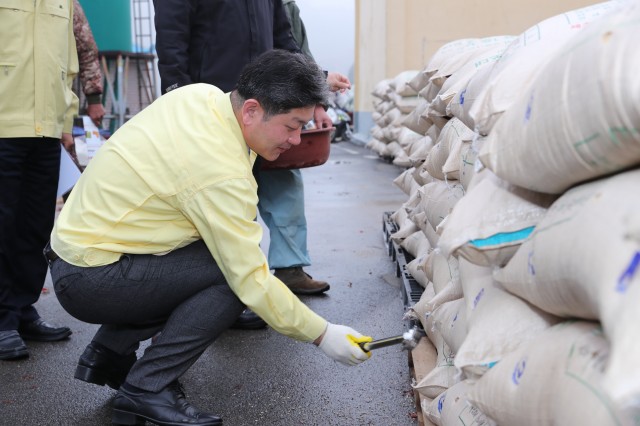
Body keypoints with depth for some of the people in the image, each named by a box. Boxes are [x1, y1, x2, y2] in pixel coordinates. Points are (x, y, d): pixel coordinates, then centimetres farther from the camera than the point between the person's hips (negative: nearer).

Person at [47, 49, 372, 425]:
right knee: (233, 275, -18)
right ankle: (148, 389, -7)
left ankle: (110, 353, 16)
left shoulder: (201, 94, -2)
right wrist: (322, 334, -14)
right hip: (90, 280, -9)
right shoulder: (223, 172, -26)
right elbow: (251, 281, -24)